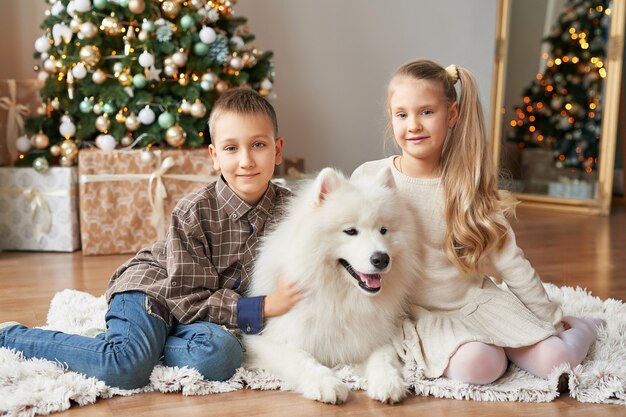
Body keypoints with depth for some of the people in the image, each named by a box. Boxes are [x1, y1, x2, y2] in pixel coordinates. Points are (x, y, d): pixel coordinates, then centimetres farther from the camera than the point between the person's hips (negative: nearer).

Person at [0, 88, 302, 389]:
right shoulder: (193, 212, -21)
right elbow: (188, 297, -21)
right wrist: (261, 308, -27)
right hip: (151, 287, -4)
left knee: (220, 356, -30)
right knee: (126, 369, -30)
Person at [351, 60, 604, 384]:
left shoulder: (467, 187, -4)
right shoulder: (369, 178, -8)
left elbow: (510, 260, 2)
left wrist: (550, 318, 7)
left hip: (476, 300, 2)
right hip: (418, 311, -1)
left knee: (554, 358, -14)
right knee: (475, 364, -30)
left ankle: (582, 325, 21)